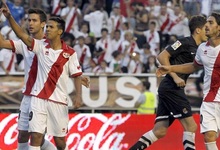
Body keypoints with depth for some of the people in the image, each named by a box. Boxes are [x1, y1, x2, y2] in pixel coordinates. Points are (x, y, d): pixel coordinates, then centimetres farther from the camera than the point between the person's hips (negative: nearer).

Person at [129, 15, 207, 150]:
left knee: (160, 131, 4)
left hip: (174, 91, 9)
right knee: (191, 126, -9)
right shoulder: (185, 42, -8)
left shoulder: (197, 49, 16)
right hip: (171, 88, -9)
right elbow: (162, 57, -12)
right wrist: (175, 77, -18)